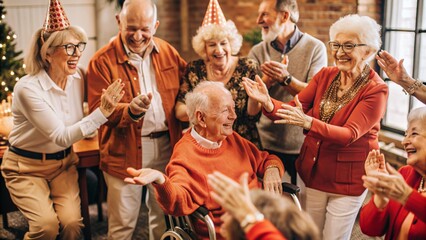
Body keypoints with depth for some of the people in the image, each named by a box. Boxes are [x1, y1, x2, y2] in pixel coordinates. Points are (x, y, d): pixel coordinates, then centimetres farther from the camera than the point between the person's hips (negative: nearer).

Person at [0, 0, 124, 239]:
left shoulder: (77, 79, -6)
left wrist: (105, 107, -11)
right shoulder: (28, 88, -23)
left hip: (63, 162, 4)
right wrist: (102, 111, -33)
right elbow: (61, 137, -25)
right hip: (27, 166, -4)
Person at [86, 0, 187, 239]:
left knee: (165, 215, 19)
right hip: (124, 151, -4)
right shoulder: (102, 61, -10)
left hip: (166, 147, 4)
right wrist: (131, 110, -31)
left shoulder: (168, 52, 4)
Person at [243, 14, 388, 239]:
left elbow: (349, 135, -25)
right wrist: (268, 103, -27)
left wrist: (308, 122, -40)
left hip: (348, 179, -4)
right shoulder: (325, 75, -1)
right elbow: (293, 109, -6)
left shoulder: (376, 90, -15)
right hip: (313, 172, 4)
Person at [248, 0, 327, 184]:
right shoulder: (257, 52, 4)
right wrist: (268, 79, -23)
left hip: (303, 145, -2)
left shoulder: (315, 48, -3)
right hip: (266, 144, 2)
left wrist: (286, 78, -27)